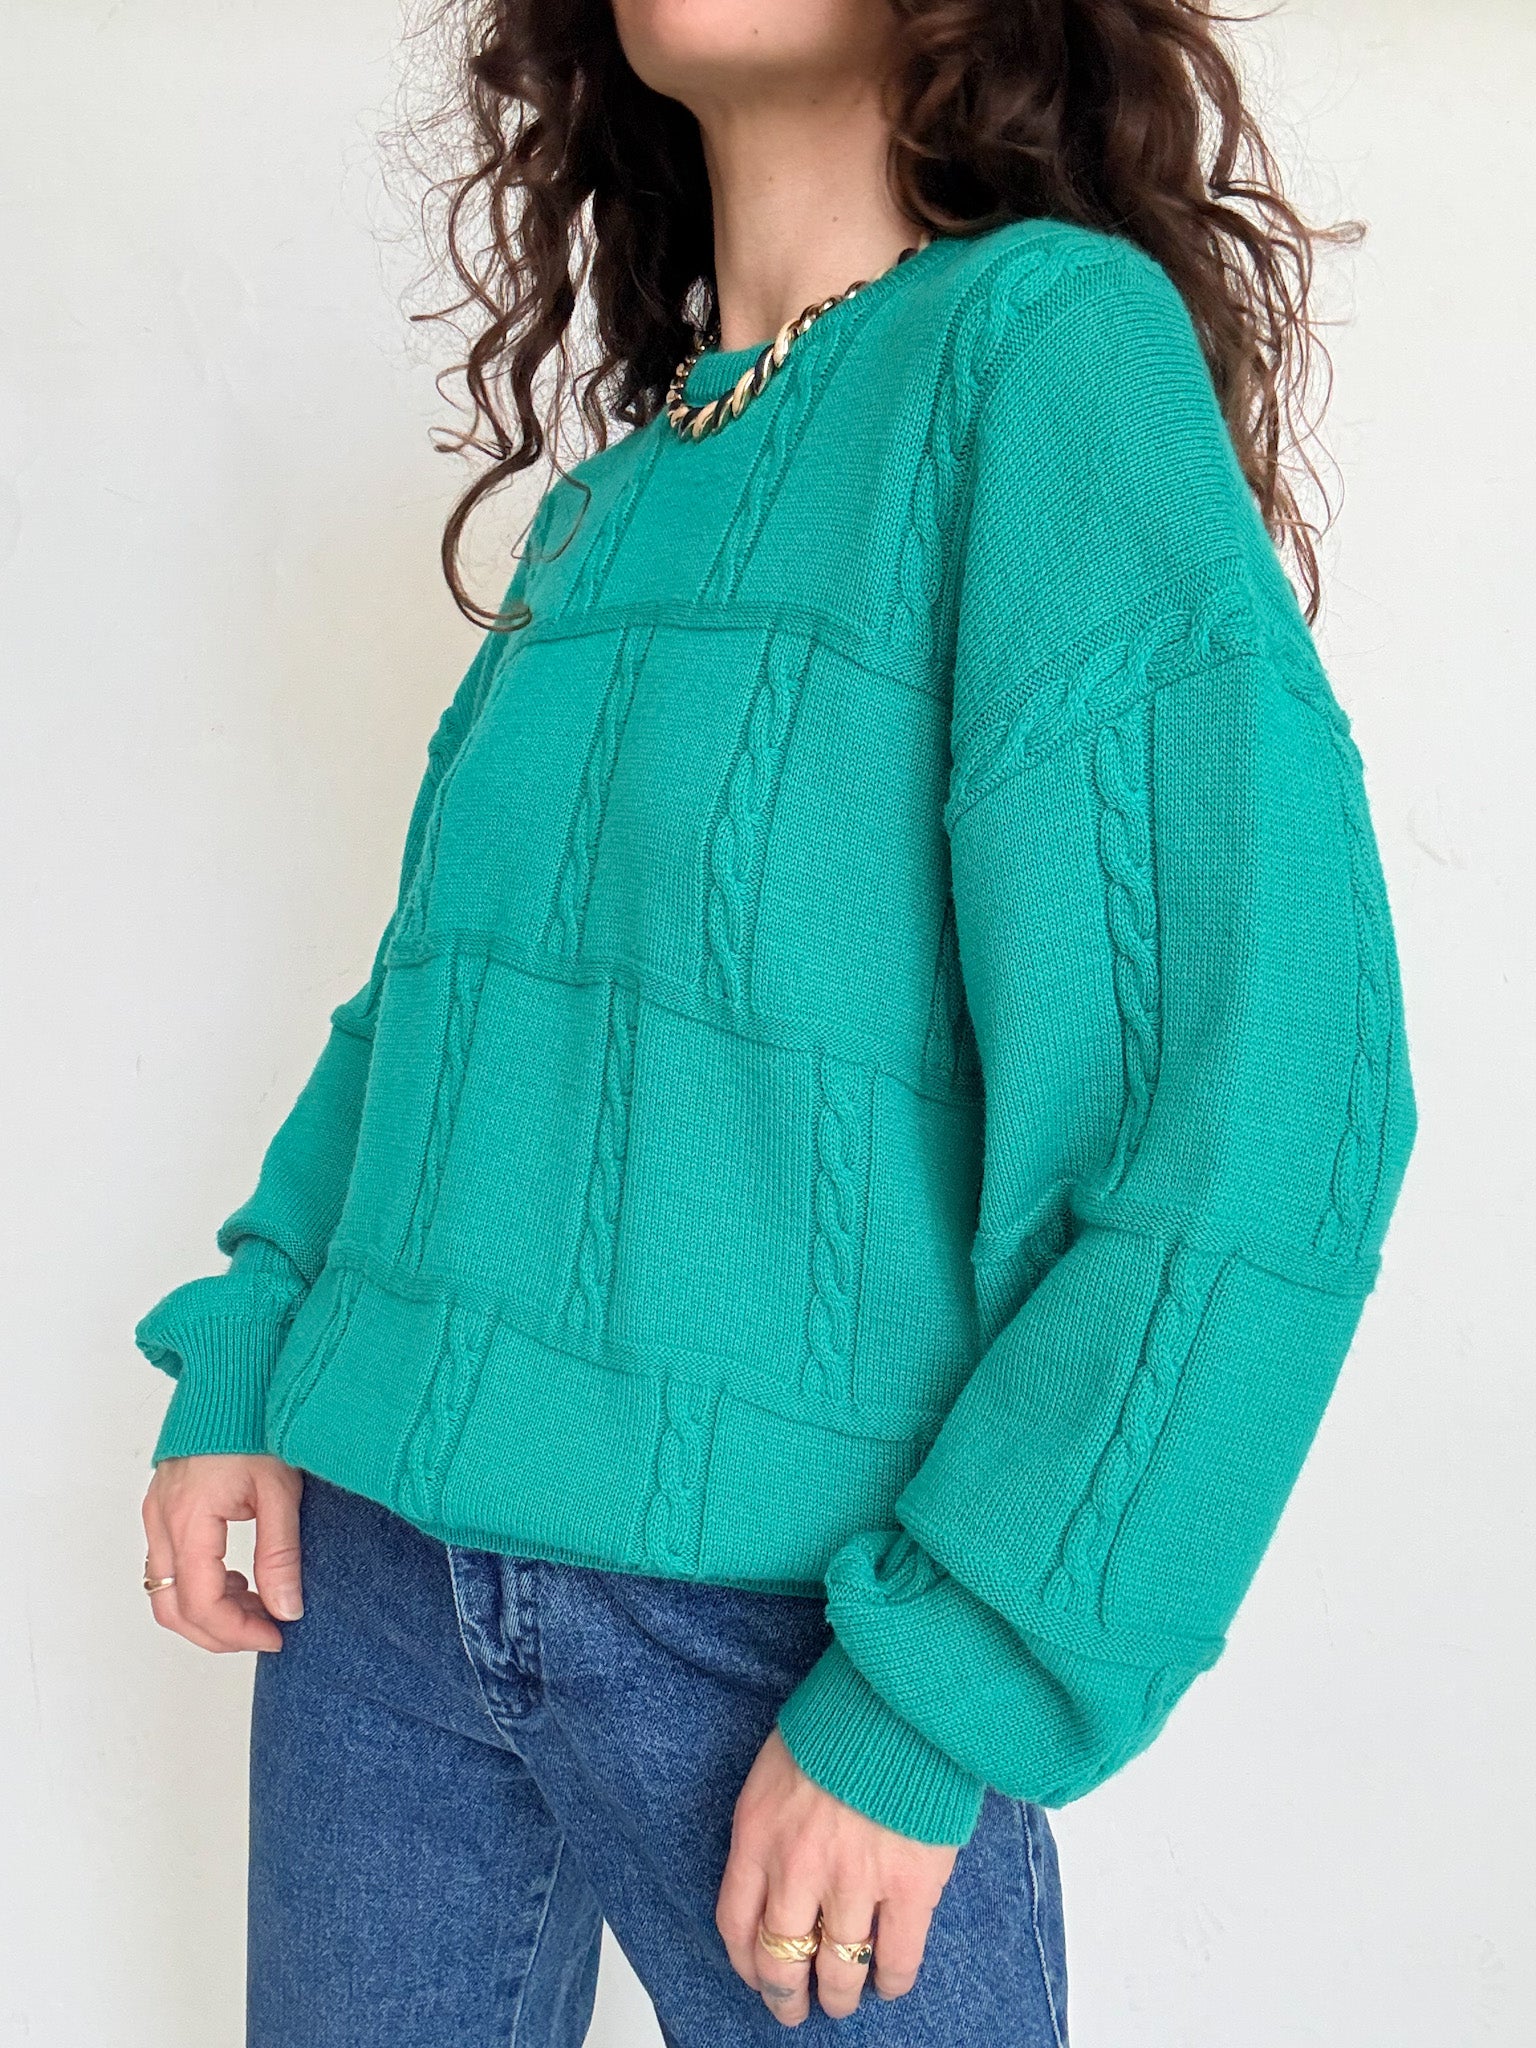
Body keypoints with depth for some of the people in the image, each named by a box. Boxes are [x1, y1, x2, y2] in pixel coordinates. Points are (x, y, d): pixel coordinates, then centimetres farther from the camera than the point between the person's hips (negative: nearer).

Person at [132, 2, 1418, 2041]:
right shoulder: (598, 508, 9)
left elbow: (1265, 1101, -18)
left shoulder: (1050, 340, -11)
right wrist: (240, 1372, 3)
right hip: (376, 1561, 6)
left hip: (785, 1613, -6)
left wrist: (946, 1693, -17)